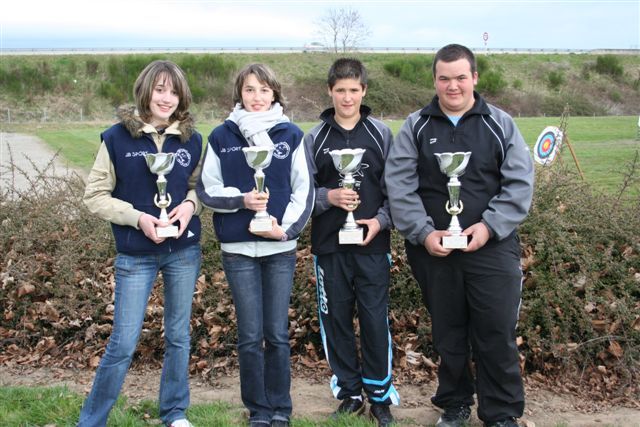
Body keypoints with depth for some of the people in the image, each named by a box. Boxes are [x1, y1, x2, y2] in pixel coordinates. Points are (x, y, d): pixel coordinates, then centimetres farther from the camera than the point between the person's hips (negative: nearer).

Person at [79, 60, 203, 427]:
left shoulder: (191, 139, 1)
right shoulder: (117, 137, -7)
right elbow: (95, 195, -4)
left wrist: (190, 204, -10)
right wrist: (137, 218, -17)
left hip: (184, 251, 3)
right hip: (136, 255, -3)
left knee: (179, 336, 13)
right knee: (124, 343, -1)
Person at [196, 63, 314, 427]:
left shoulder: (291, 134, 3)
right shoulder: (222, 136, 3)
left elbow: (304, 189, 2)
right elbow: (208, 190, 4)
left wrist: (286, 227, -12)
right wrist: (242, 199, -14)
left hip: (281, 247, 0)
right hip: (239, 248, 0)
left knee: (278, 333, 6)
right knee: (250, 336, 5)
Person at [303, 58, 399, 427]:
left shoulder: (382, 134, 4)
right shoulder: (315, 138, 5)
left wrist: (381, 220, -11)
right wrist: (329, 197, -13)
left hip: (373, 244, -1)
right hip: (329, 245, 1)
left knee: (376, 320, 0)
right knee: (336, 320, 7)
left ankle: (380, 395, 17)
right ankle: (350, 393, 22)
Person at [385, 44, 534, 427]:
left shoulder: (501, 124, 3)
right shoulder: (415, 127, 5)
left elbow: (520, 183, -3)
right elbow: (399, 184, -2)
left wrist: (489, 226, -14)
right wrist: (423, 232, -12)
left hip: (492, 248, -1)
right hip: (433, 249, 1)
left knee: (497, 335, 2)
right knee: (448, 335, 14)